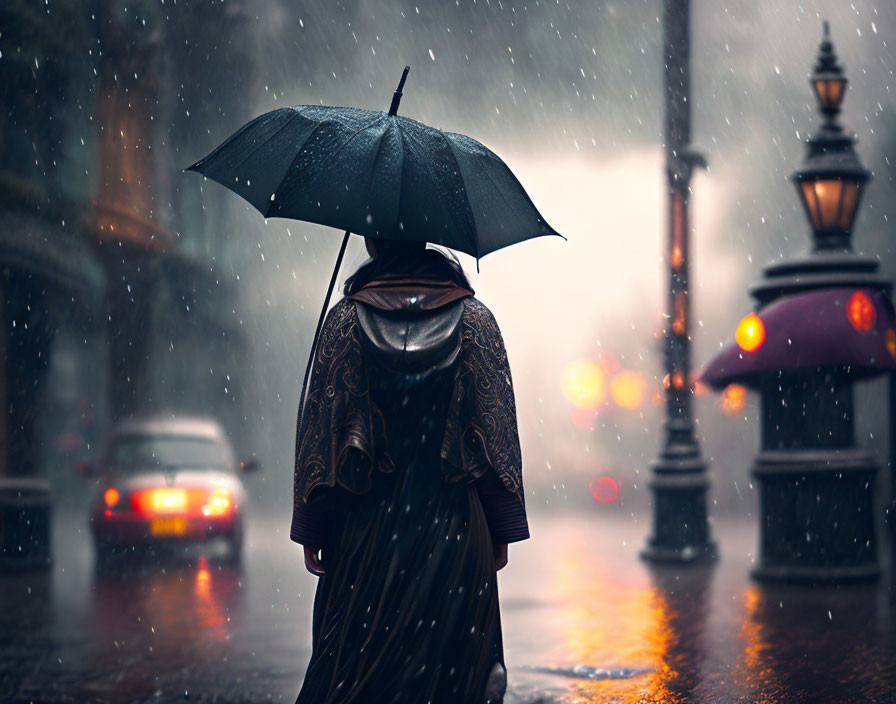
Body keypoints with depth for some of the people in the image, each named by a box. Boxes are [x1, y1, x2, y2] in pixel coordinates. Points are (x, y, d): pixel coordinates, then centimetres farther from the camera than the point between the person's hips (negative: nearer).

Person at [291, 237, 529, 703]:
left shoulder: (345, 320, -1)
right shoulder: (475, 320, 1)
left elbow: (319, 427, -3)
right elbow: (497, 433, -2)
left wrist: (311, 532, 3)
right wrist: (501, 532, 4)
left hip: (367, 526, 0)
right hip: (453, 527, 0)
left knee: (352, 666, 9)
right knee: (450, 658, 7)